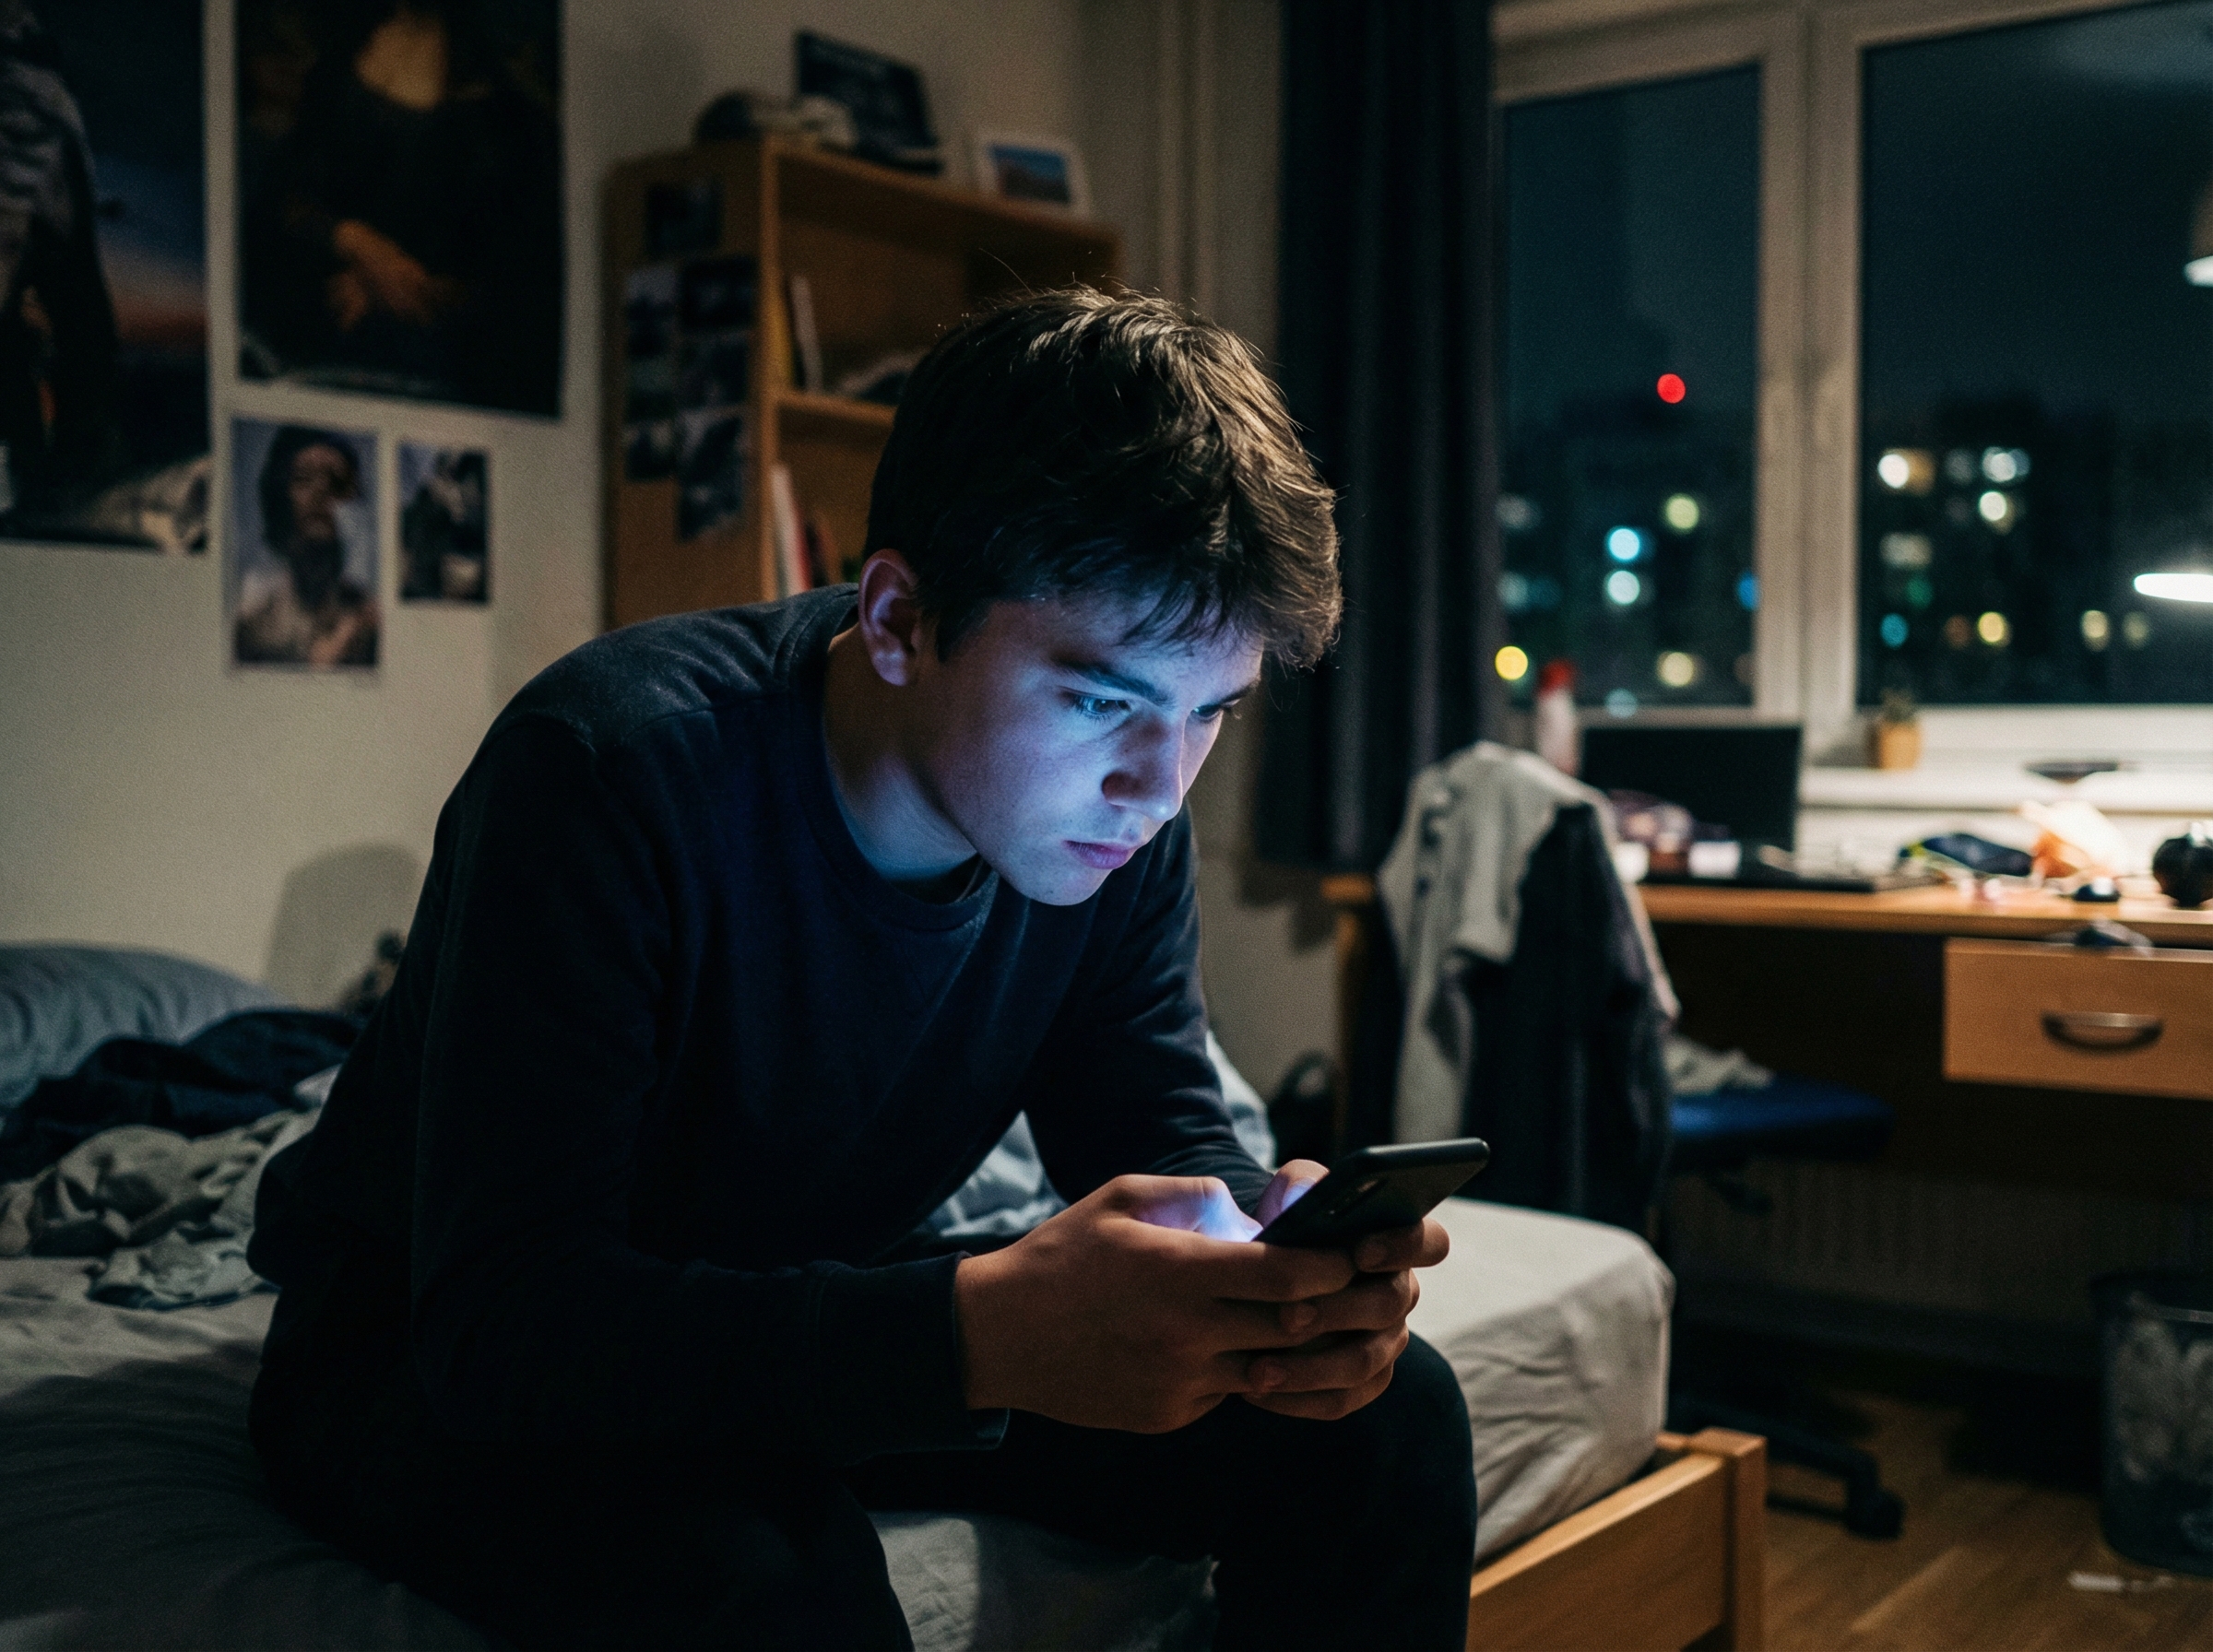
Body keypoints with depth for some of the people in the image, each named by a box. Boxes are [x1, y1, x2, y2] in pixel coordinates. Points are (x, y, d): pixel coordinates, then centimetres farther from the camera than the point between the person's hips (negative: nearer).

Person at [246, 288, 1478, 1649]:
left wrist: (1271, 1259, -30)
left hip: (830, 1333, 6)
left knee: (1388, 1419, -8)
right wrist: (985, 1330, -48)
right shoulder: (605, 770, -31)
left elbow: (1160, 1137, -4)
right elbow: (495, 1322, -35)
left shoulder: (1117, 812, -11)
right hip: (447, 1361, -5)